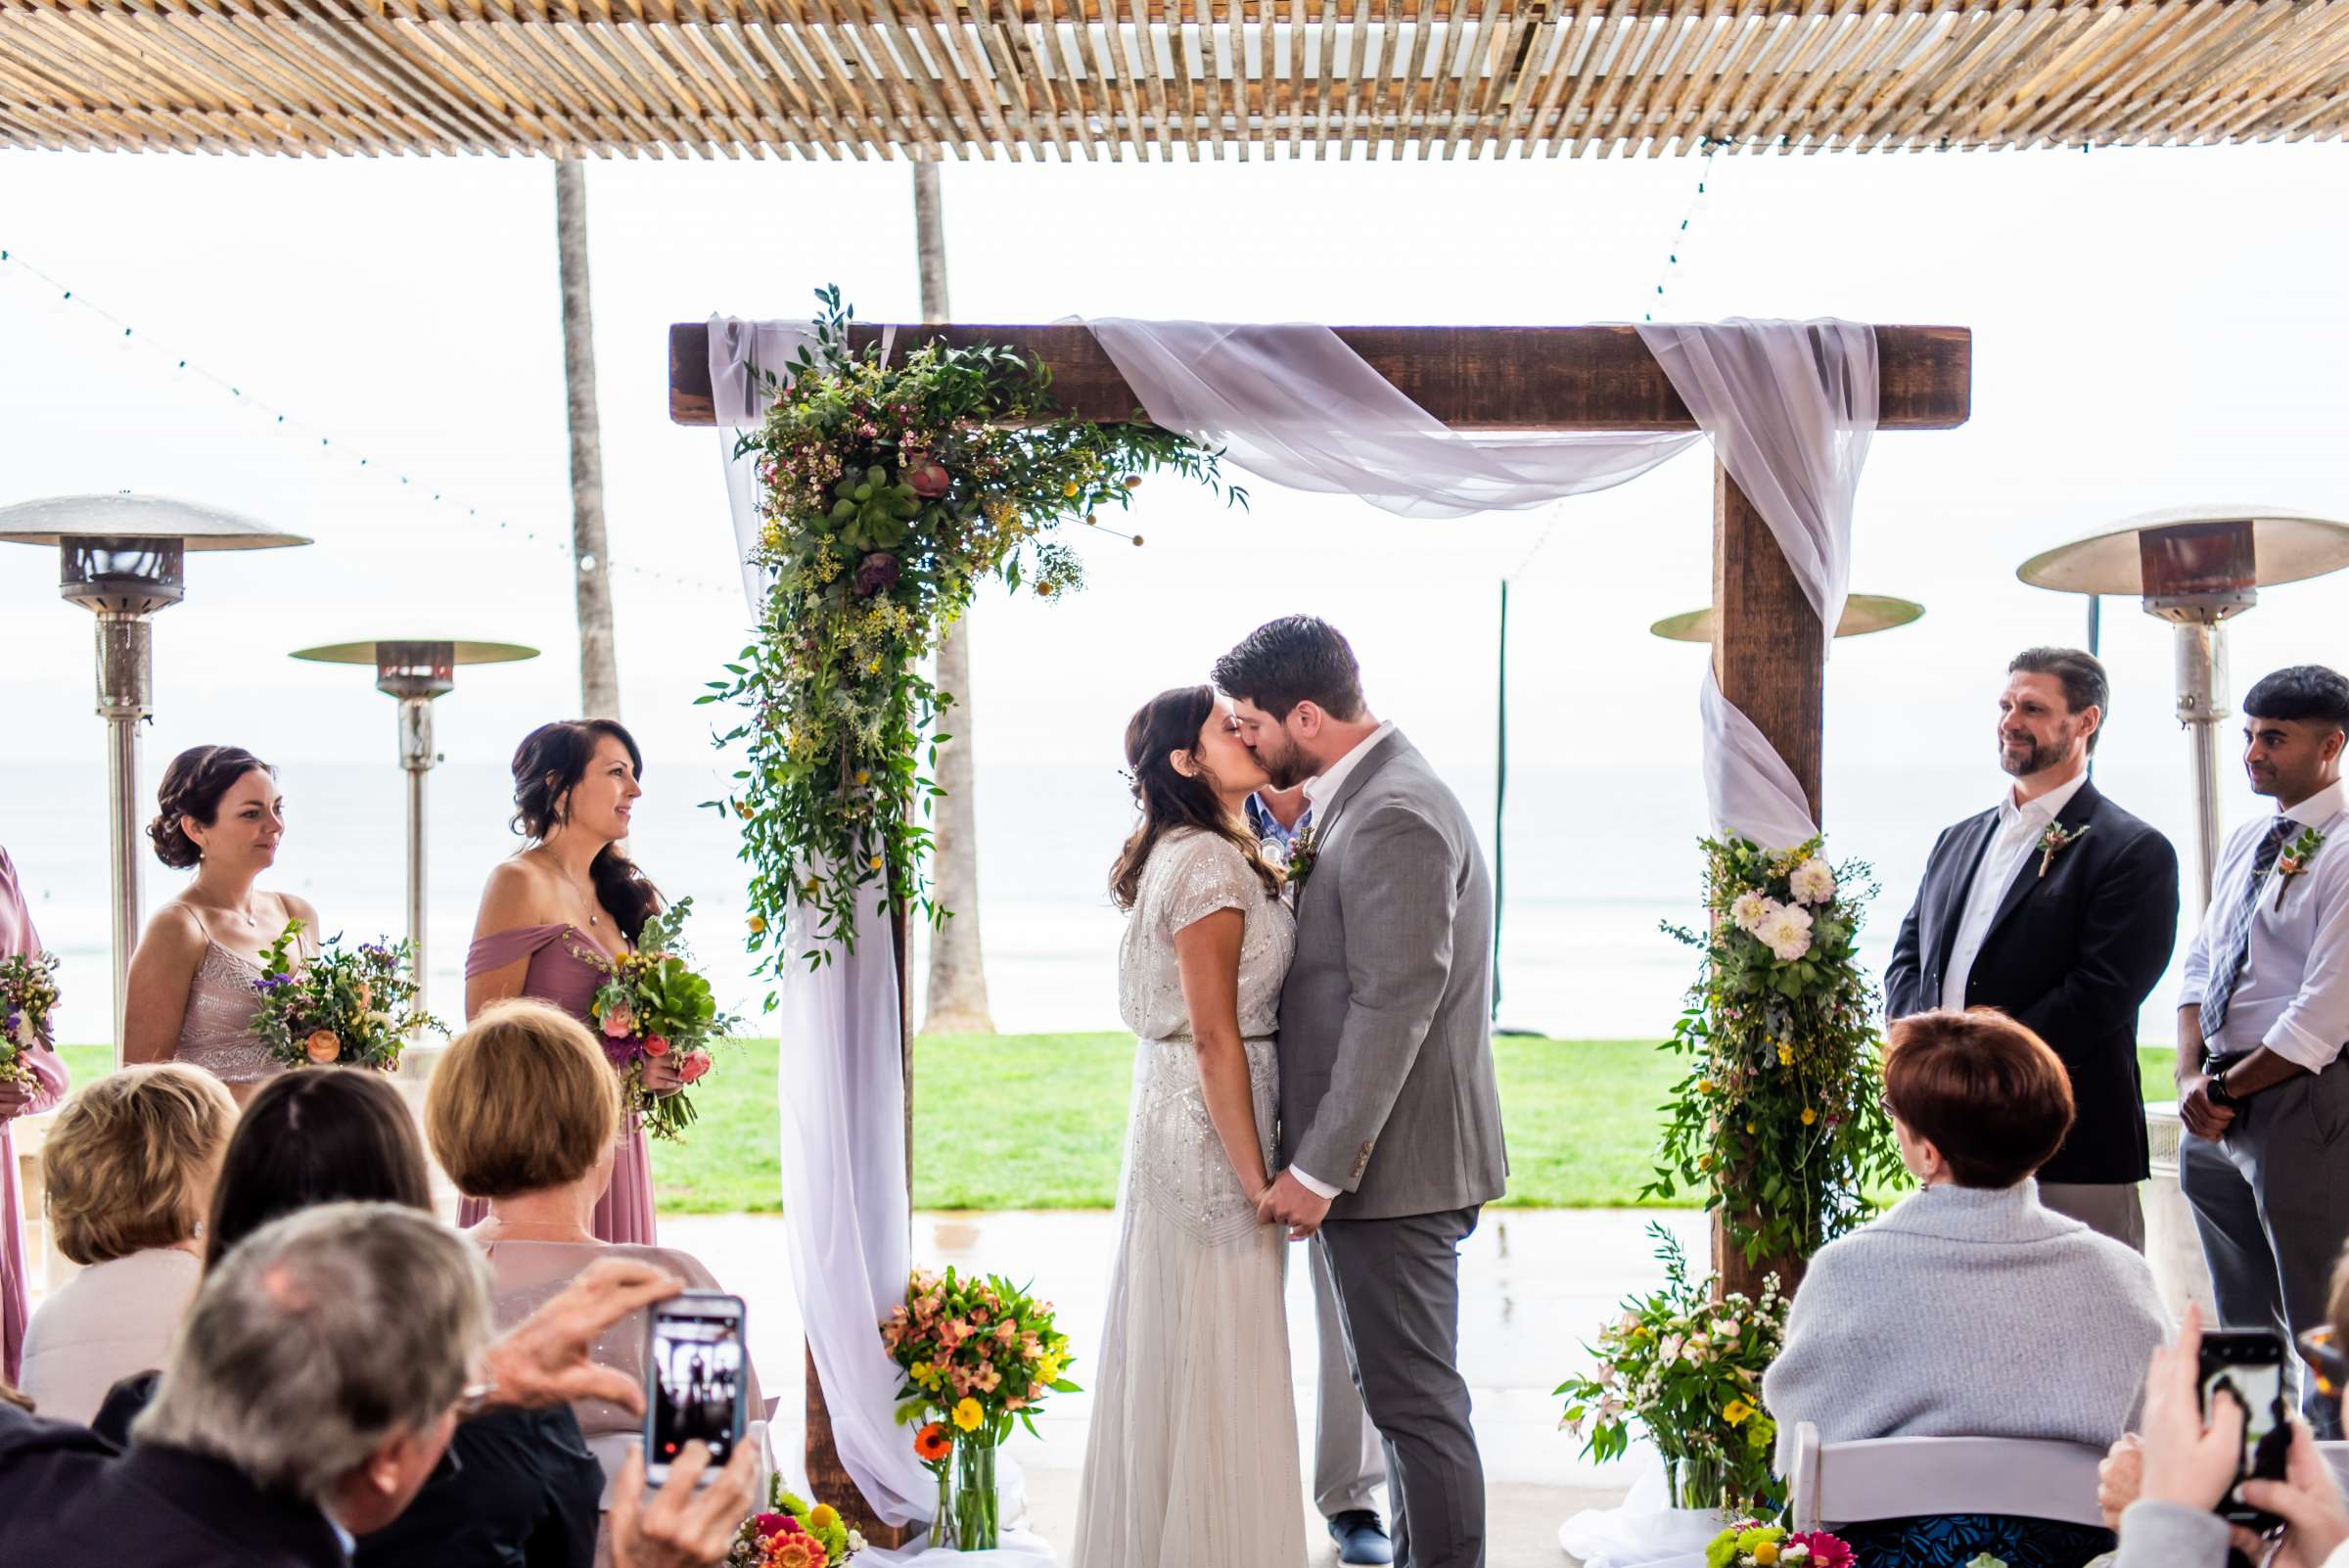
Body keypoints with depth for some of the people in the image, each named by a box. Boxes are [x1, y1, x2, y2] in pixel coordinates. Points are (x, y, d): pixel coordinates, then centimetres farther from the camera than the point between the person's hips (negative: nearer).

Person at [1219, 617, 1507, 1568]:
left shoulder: (1395, 817, -19)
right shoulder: (1365, 798, 13)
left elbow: (1395, 1009, -24)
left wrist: (1315, 1171, -21)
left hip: (1391, 1166, -10)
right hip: (1390, 1158, 10)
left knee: (1415, 1399, -2)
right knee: (1399, 1385, 18)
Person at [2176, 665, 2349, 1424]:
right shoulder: (2246, 842, 14)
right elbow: (2200, 964, 15)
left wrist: (2228, 1090, -11)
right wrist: (2191, 1076, 0)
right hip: (2220, 1104, 9)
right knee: (2242, 1318, 17)